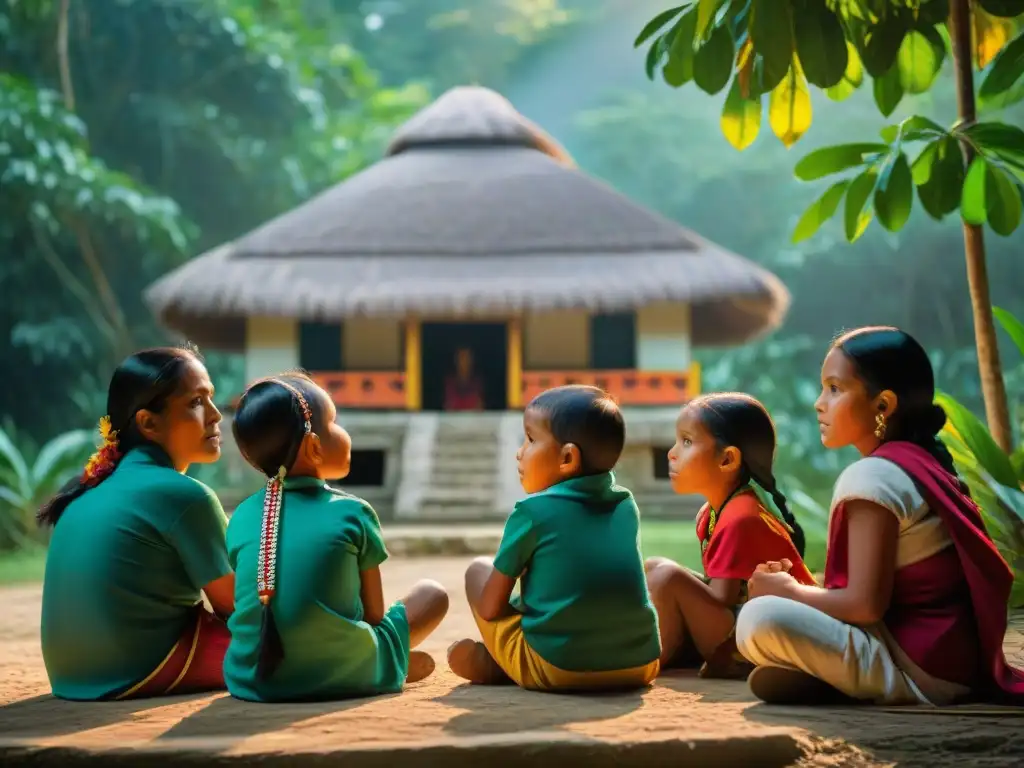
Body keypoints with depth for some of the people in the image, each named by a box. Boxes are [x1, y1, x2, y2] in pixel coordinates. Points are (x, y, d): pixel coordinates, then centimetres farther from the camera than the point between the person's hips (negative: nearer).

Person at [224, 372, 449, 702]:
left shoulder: (242, 517, 2)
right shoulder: (352, 513, -7)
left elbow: (249, 606, 8)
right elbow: (374, 614, -1)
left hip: (252, 679, 3)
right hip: (345, 676, -3)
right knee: (433, 594, 17)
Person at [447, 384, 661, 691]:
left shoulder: (533, 511, -4)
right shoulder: (626, 505, 10)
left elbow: (490, 607, -1)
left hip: (553, 669, -3)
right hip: (638, 665, 3)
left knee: (478, 569, 15)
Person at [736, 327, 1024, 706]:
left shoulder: (872, 476, -15)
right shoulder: (923, 462, 14)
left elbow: (866, 604, -20)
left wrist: (789, 591, -3)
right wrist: (798, 589, 13)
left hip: (916, 667, -10)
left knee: (760, 619, -27)